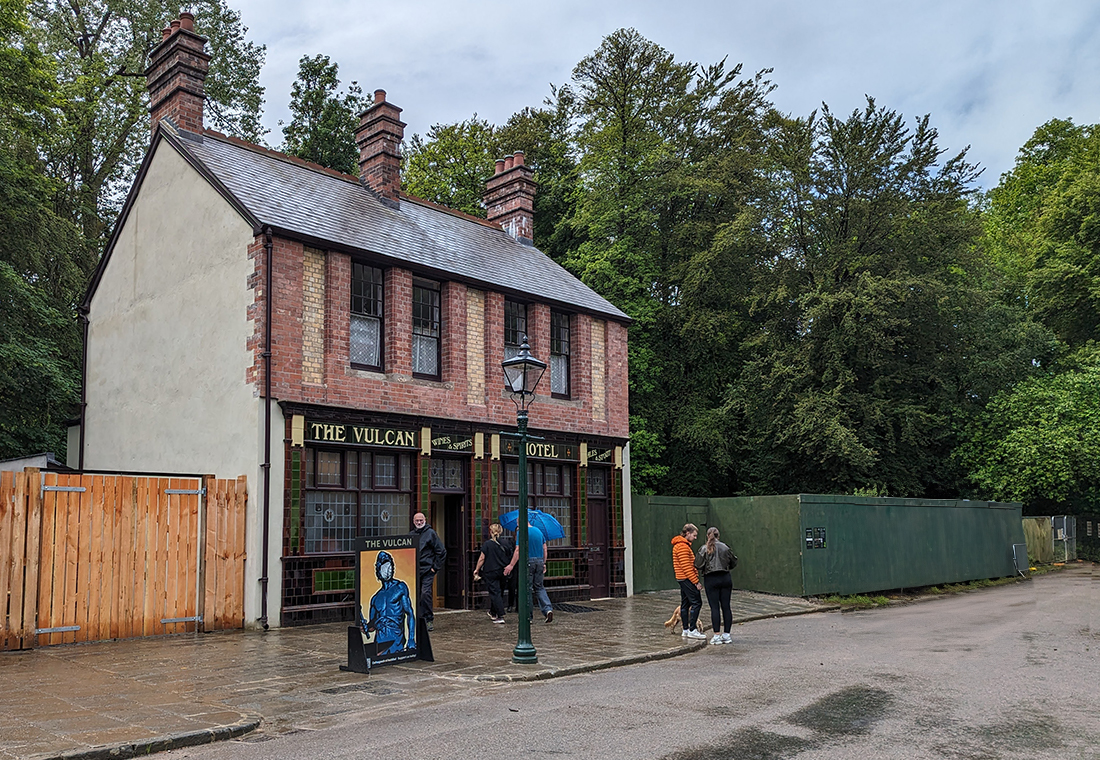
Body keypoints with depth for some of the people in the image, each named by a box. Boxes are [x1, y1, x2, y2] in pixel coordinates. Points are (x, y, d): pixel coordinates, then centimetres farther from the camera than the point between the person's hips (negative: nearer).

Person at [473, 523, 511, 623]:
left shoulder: (487, 544, -11)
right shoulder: (506, 544, 2)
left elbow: (482, 558, -10)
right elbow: (510, 557, 8)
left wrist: (477, 570, 0)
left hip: (490, 572, -5)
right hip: (502, 573, 5)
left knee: (494, 593, -3)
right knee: (498, 592, 20)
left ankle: (500, 616, -11)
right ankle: (493, 613, 34)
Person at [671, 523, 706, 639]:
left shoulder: (680, 545, 19)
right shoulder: (682, 546, -15)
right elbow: (686, 567, -20)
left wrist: (695, 580, 20)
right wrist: (696, 582, -19)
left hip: (682, 579, 11)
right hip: (687, 579, -11)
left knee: (685, 604, 11)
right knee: (696, 602, -10)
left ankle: (686, 630, 14)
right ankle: (692, 630, -11)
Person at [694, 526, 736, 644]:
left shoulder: (704, 549, -6)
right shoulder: (725, 547, 3)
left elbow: (698, 565, -10)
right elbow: (734, 562, 11)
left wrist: (703, 570, 11)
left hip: (711, 580, -3)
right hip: (726, 579, 3)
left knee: (714, 607, -1)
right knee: (726, 607, 7)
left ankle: (717, 635, -3)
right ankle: (726, 635, 10)